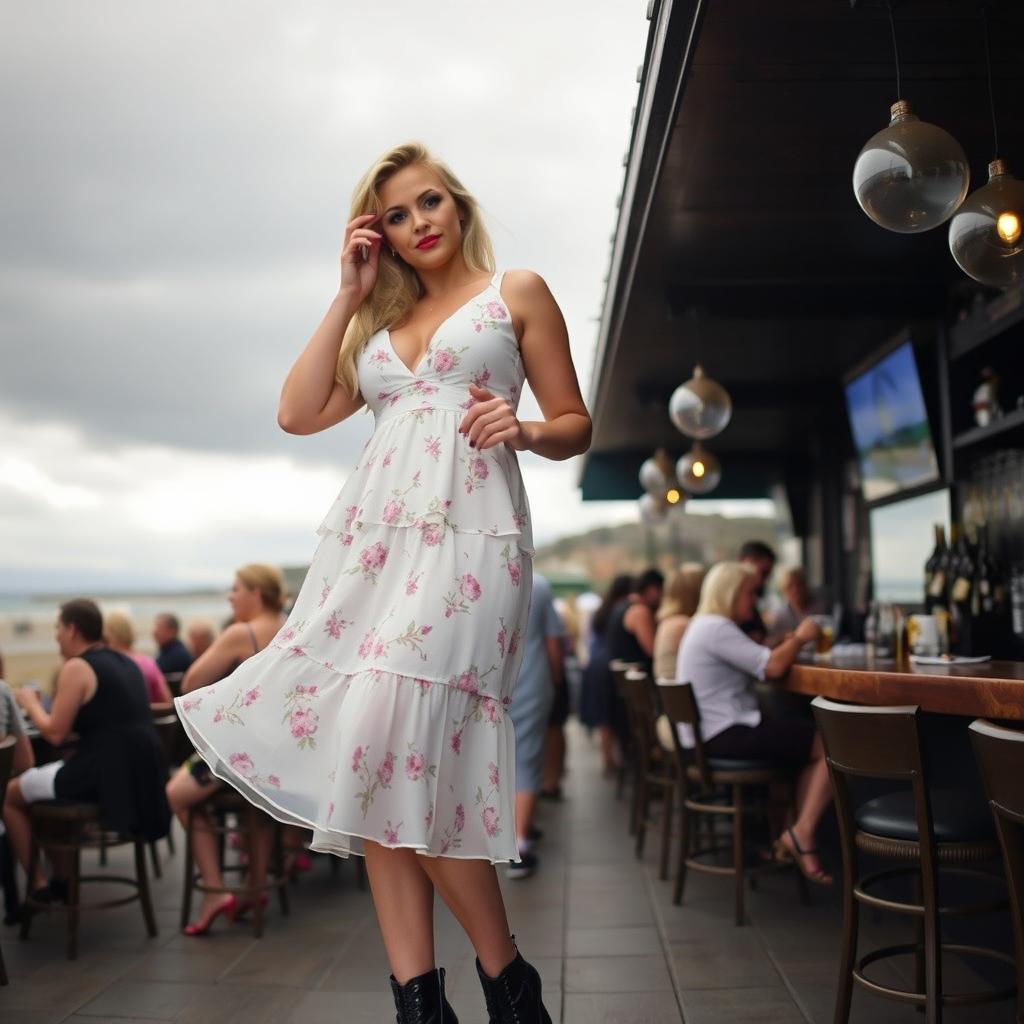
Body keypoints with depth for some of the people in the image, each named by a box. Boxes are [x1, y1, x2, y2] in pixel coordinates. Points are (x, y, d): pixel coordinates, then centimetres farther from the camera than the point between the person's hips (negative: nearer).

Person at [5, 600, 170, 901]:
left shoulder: (77, 667, -9)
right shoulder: (125, 662, 15)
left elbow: (55, 733, -11)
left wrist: (30, 703, 6)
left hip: (105, 773, -8)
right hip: (141, 772, 8)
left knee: (10, 794, 14)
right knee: (38, 779, 32)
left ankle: (38, 885, 15)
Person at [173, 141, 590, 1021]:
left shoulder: (517, 291, 13)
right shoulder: (379, 320, 24)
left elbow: (575, 427, 11)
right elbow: (298, 414, 12)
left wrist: (523, 429, -11)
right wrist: (348, 296, 13)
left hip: (467, 534, -5)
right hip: (368, 535, 6)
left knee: (401, 750, -19)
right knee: (370, 760, -4)